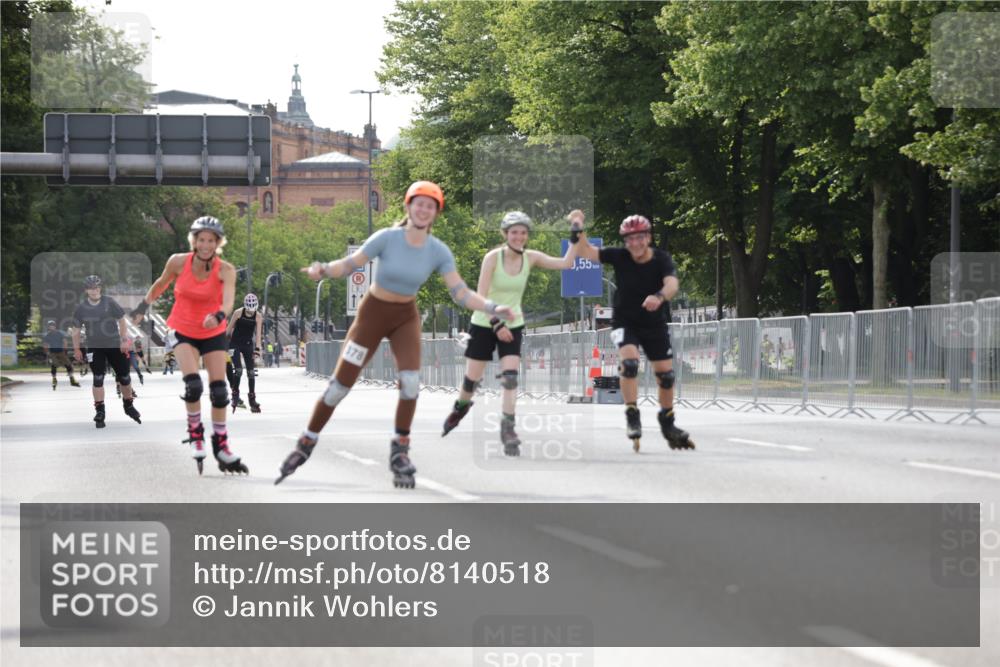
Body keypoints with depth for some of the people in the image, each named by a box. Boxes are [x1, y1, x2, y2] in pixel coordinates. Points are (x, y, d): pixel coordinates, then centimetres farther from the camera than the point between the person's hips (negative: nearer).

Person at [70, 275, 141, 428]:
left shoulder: (109, 302, -8)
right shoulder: (81, 308, -3)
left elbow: (121, 320, 0)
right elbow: (76, 329, 6)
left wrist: (124, 340, -2)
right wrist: (76, 349, 7)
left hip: (115, 345, 0)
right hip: (94, 348, 0)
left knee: (124, 377, 6)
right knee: (98, 379, -8)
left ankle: (128, 405, 27)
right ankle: (99, 412, -1)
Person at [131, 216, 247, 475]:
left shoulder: (225, 270, -21)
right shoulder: (178, 262, -16)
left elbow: (228, 299, -39)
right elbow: (161, 284, 5)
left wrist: (219, 316, -59)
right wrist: (143, 306, 14)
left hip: (213, 333, 0)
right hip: (183, 331, 0)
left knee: (219, 391, -3)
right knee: (193, 385, -20)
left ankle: (221, 445, 17)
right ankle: (195, 434, 4)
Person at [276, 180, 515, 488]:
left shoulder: (438, 251, -12)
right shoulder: (387, 238, -20)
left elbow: (461, 293, -14)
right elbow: (348, 265, -19)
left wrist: (493, 308, -29)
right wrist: (323, 270, -40)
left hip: (406, 317, 2)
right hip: (373, 313, -2)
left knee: (410, 381, -18)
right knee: (340, 384, -2)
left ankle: (399, 452, 1)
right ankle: (305, 445, 14)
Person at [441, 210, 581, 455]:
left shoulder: (530, 258, -6)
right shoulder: (493, 257, -17)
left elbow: (566, 263, -14)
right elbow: (481, 296, -17)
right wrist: (496, 324, -23)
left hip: (512, 325, 2)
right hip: (484, 324, -2)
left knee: (510, 376, -14)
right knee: (473, 377, 7)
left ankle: (508, 428, -8)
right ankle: (460, 408, 39)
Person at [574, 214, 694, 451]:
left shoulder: (661, 259, -17)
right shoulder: (620, 257, -14)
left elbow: (672, 283, -35)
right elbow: (585, 252, -14)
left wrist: (660, 297, -56)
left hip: (655, 325, 1)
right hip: (625, 323, -1)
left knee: (666, 374, 6)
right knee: (630, 361, -27)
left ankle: (668, 424, 27)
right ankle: (632, 417, -17)